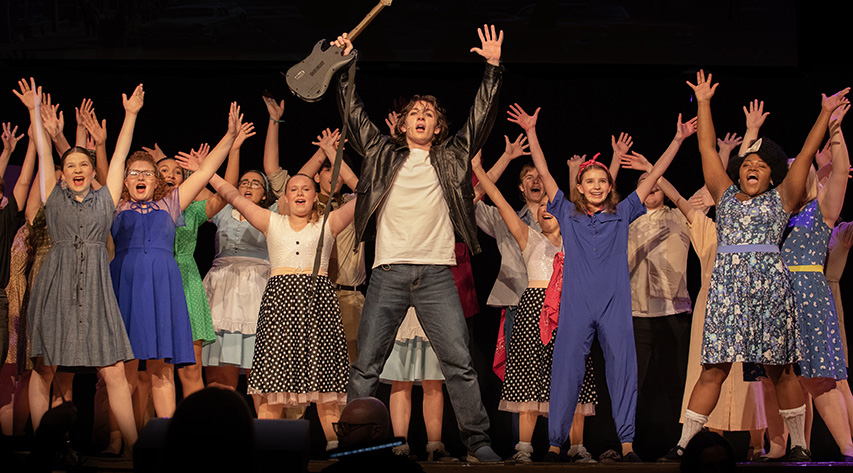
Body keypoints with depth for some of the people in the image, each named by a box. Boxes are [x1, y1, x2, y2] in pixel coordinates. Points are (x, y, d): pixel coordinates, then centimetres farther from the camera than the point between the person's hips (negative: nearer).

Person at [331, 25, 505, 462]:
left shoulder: (452, 156, 15)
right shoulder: (383, 154, 16)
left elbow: (481, 116, 11)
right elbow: (355, 116, 14)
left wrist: (493, 66, 3)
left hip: (436, 273, 0)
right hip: (388, 273, 0)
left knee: (459, 362, -6)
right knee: (366, 365, -1)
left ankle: (477, 441, -1)